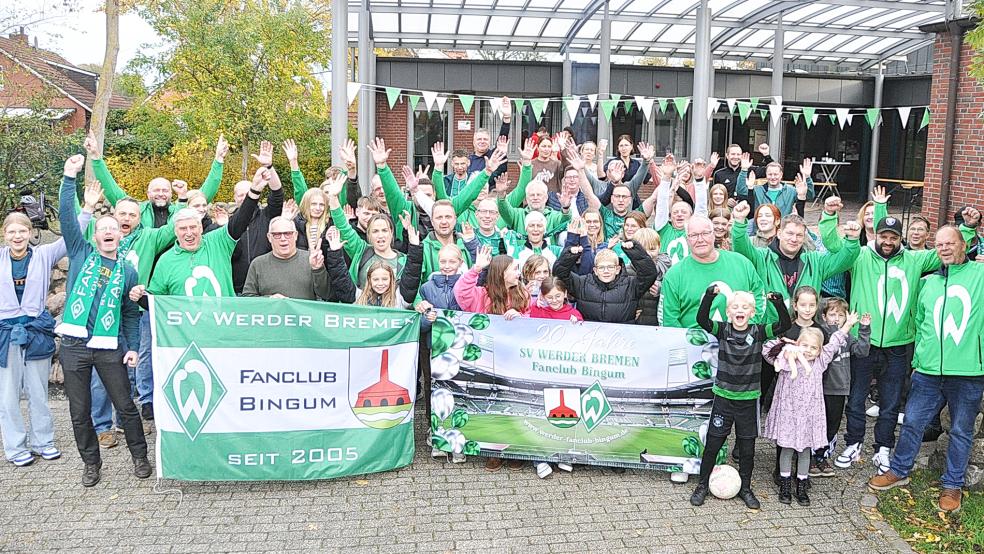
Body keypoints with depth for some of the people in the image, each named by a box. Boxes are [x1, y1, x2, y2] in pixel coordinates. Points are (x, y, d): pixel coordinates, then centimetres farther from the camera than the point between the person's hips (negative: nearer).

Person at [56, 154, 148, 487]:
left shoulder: (127, 271, 8)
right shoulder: (81, 254, 7)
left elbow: (132, 313, 11)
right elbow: (67, 218, -4)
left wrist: (132, 347, 2)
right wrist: (69, 178, -11)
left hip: (110, 347, 0)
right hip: (74, 345, 0)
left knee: (125, 405, 4)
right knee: (79, 412, 7)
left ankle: (140, 457, 20)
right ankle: (91, 463, 23)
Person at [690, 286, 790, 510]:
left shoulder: (758, 332, -4)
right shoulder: (722, 330, -5)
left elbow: (785, 325, -14)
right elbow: (701, 319, -21)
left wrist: (778, 302, -29)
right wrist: (710, 295, -34)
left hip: (748, 399, 1)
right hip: (723, 397, -1)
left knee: (747, 447, 11)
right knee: (712, 443, 5)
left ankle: (745, 488, 28)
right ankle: (702, 485, 20)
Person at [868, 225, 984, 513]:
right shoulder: (927, 283, 12)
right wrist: (919, 358, 13)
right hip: (929, 371, 3)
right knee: (912, 422, 9)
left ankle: (952, 484, 26)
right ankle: (899, 471, 28)